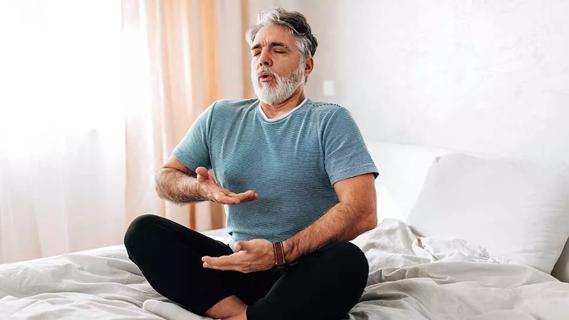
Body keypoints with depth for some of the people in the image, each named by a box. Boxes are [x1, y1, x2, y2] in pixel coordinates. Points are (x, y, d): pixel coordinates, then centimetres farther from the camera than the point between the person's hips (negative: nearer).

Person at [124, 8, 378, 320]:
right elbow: (165, 178, 17)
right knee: (143, 231, -14)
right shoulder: (220, 116, 10)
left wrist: (279, 253, -26)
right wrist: (200, 189, -8)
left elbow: (363, 212, -16)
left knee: (348, 260, -36)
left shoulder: (331, 120, -3)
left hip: (307, 274, -3)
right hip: (238, 266, 4)